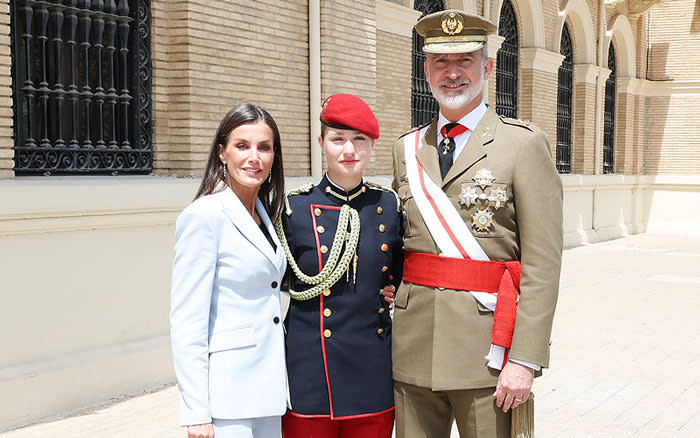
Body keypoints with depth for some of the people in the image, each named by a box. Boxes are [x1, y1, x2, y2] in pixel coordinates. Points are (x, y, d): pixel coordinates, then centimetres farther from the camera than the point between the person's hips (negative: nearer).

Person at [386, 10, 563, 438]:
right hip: (414, 351, 4)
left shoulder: (524, 144, -3)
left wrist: (524, 359, -15)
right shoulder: (407, 149, 12)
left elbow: (543, 262, -9)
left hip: (485, 350, -4)